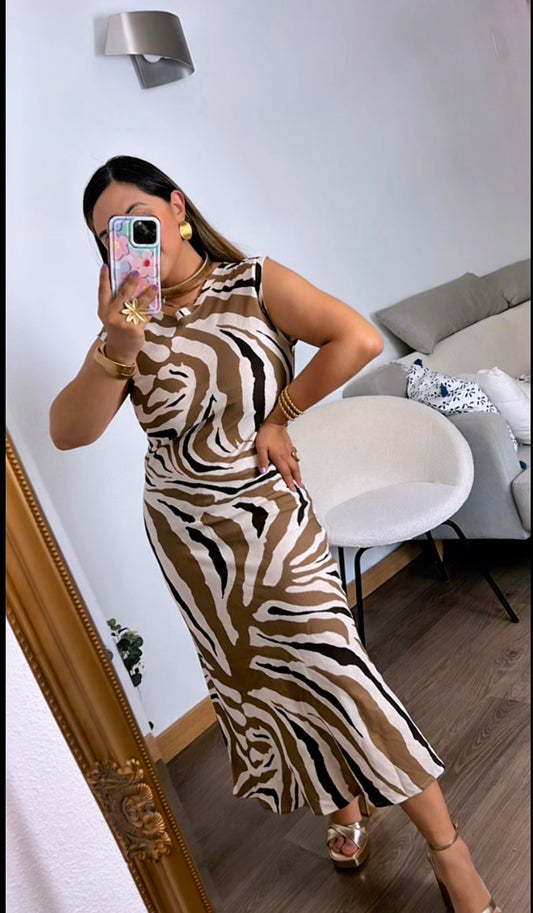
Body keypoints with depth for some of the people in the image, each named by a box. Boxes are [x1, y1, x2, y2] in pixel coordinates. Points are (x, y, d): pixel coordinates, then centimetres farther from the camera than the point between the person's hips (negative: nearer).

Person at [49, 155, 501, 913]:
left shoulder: (254, 283, -9)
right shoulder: (131, 316, -1)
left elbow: (360, 340, -22)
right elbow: (68, 432, -13)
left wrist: (278, 417, -15)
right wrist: (115, 350, -29)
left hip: (271, 518, -3)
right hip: (188, 536, 4)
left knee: (331, 669, -3)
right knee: (257, 683, 16)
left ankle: (449, 852, 20)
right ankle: (345, 806, 44)